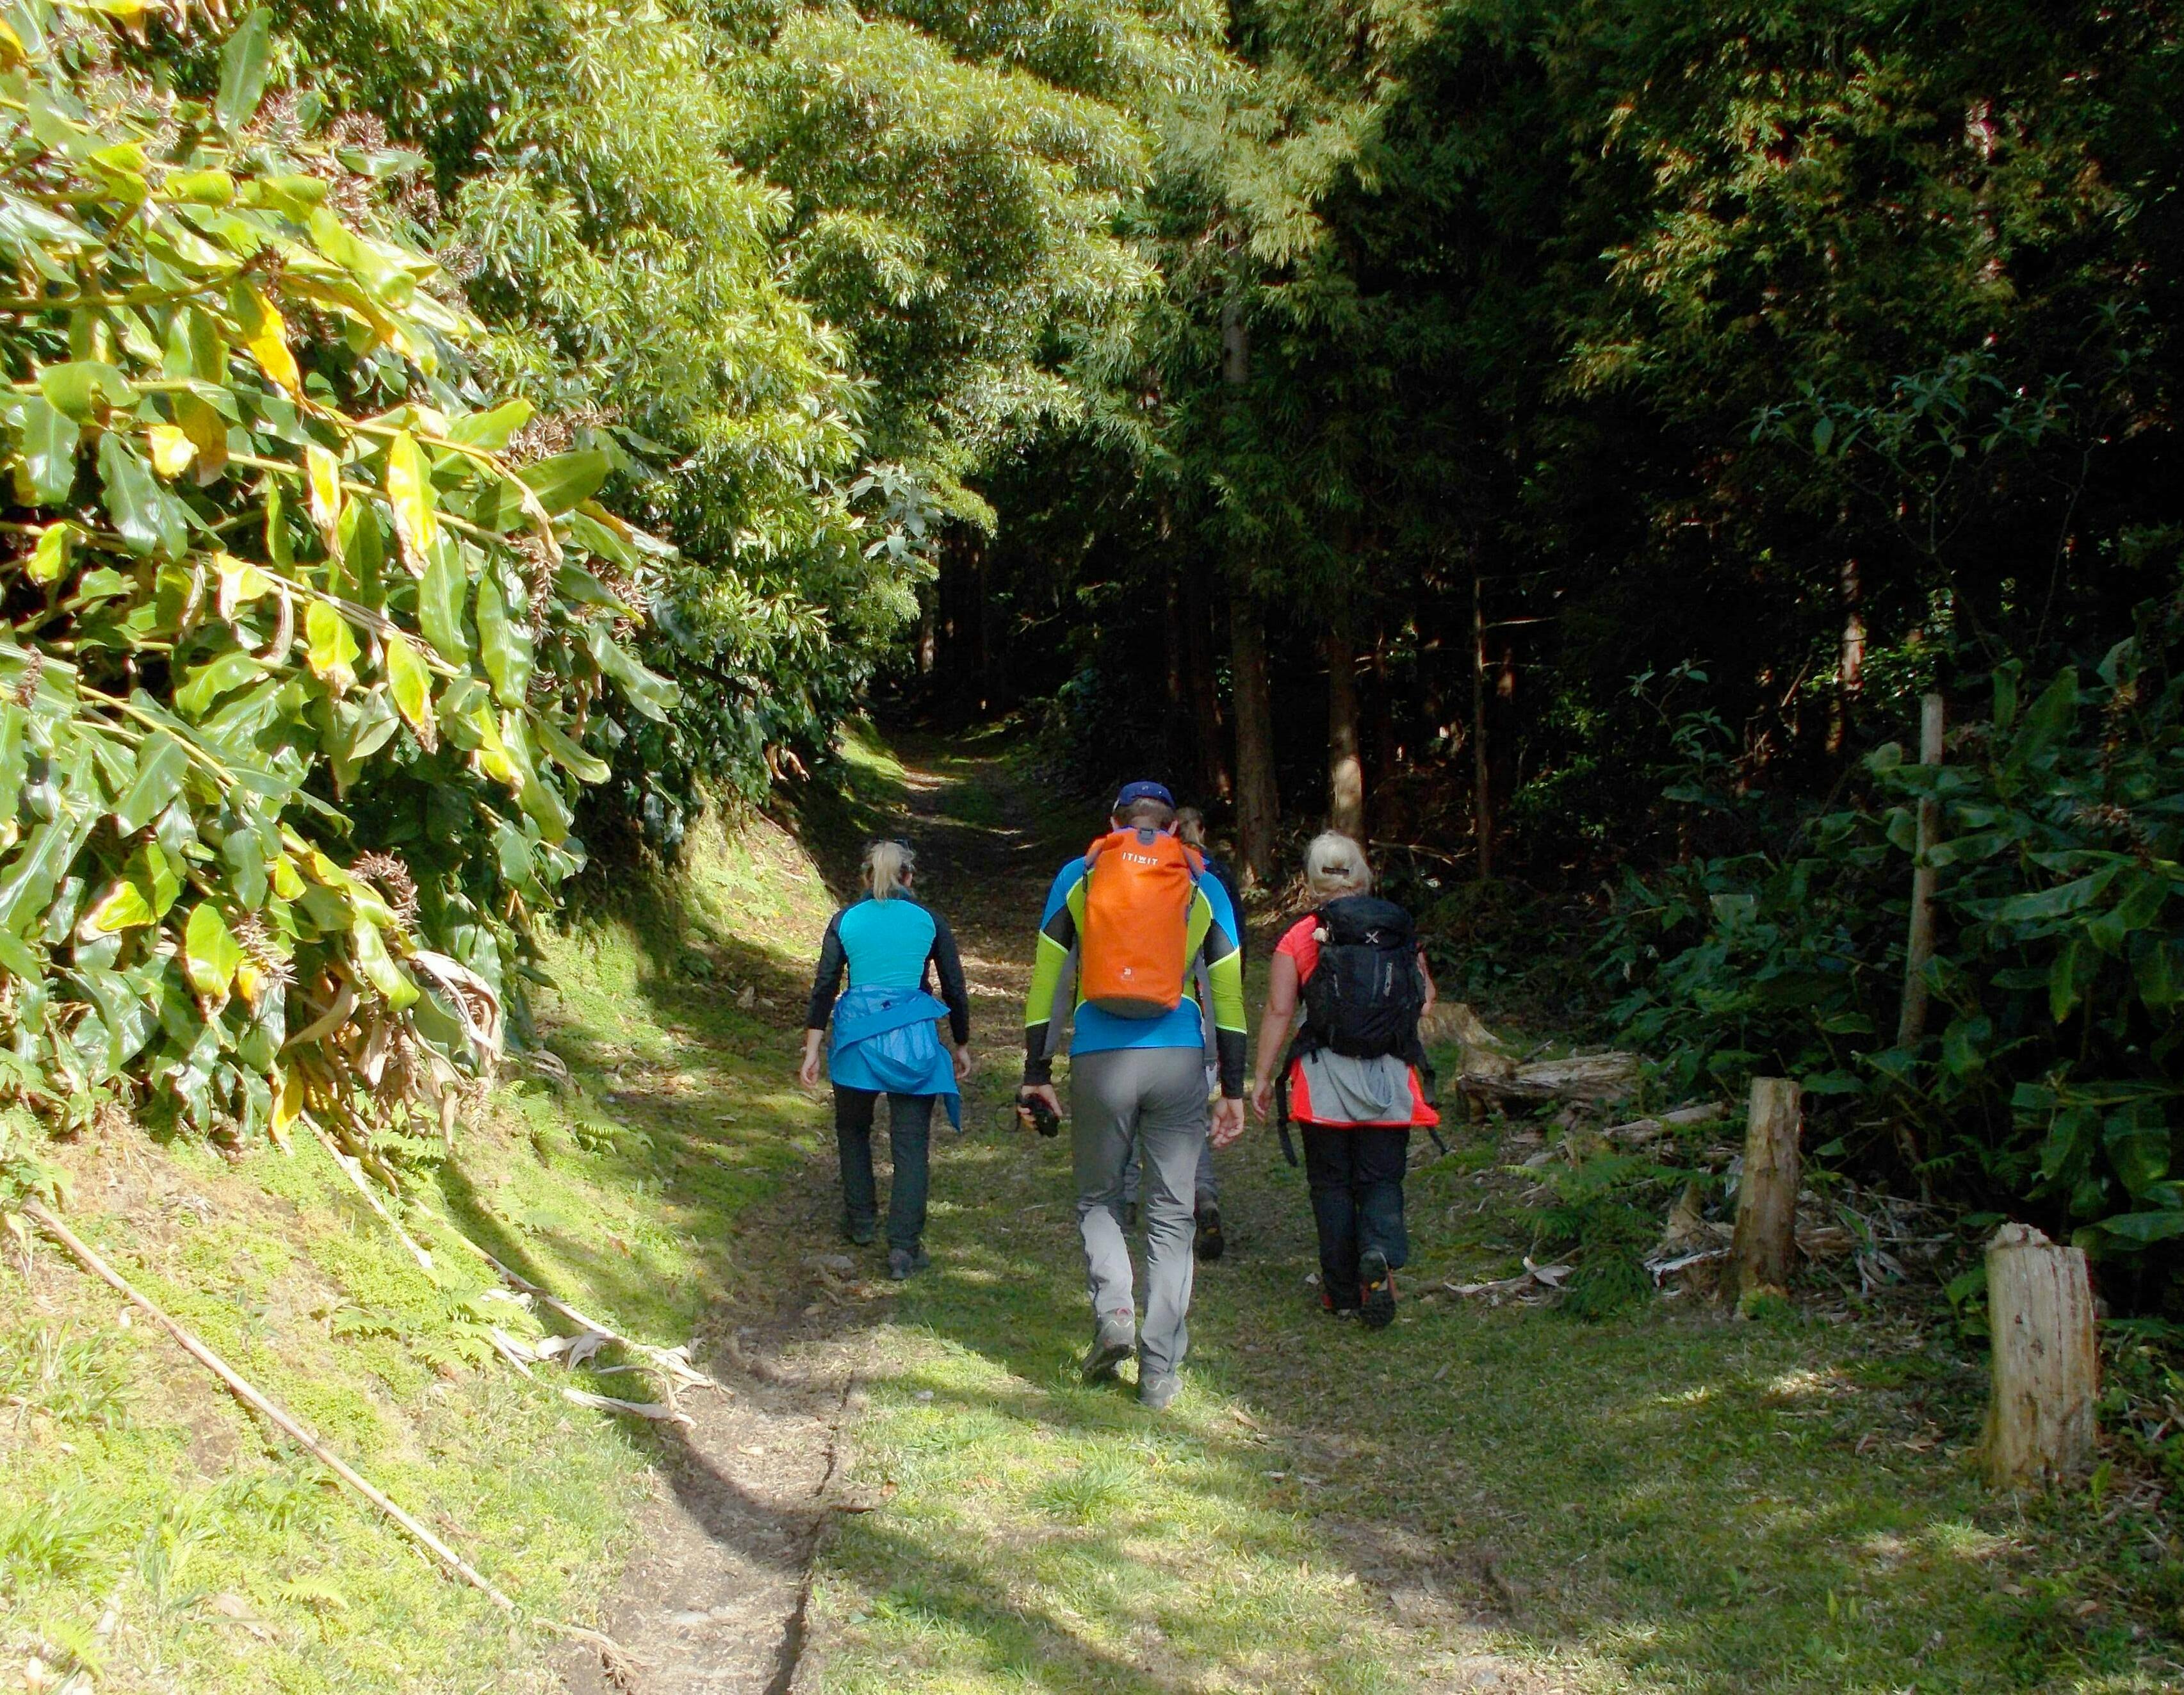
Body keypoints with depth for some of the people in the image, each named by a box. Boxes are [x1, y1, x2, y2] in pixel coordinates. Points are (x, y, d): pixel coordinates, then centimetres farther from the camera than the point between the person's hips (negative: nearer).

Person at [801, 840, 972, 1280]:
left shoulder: (845, 921, 7)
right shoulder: (930, 922, 6)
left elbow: (824, 988, 4)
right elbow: (956, 989, 9)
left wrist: (812, 1049, 7)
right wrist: (961, 1045, 20)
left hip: (857, 1037, 1)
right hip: (913, 1041, -1)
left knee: (853, 1129, 24)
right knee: (911, 1144, 2)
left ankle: (861, 1221, 29)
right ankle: (903, 1249, -3)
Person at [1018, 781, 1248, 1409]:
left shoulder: (1076, 878, 10)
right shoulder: (1204, 887, 11)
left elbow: (1046, 982, 6)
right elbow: (1227, 994, 8)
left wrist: (1036, 1074, 9)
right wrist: (1233, 1090, 10)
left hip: (1099, 1060, 0)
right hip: (1179, 1061, 0)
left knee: (1098, 1199, 17)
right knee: (1171, 1215, 7)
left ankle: (1113, 1309, -7)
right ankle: (1160, 1369, 7)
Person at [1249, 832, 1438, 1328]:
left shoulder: (1299, 939, -4)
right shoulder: (1402, 932, 3)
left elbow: (1278, 1013, -7)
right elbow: (1426, 1004, 8)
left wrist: (1263, 1077, 0)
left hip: (1326, 1081, -1)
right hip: (1390, 1080, 1)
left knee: (1332, 1185, 10)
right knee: (1382, 1180, 9)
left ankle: (1341, 1292, 13)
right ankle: (1380, 1253, -18)